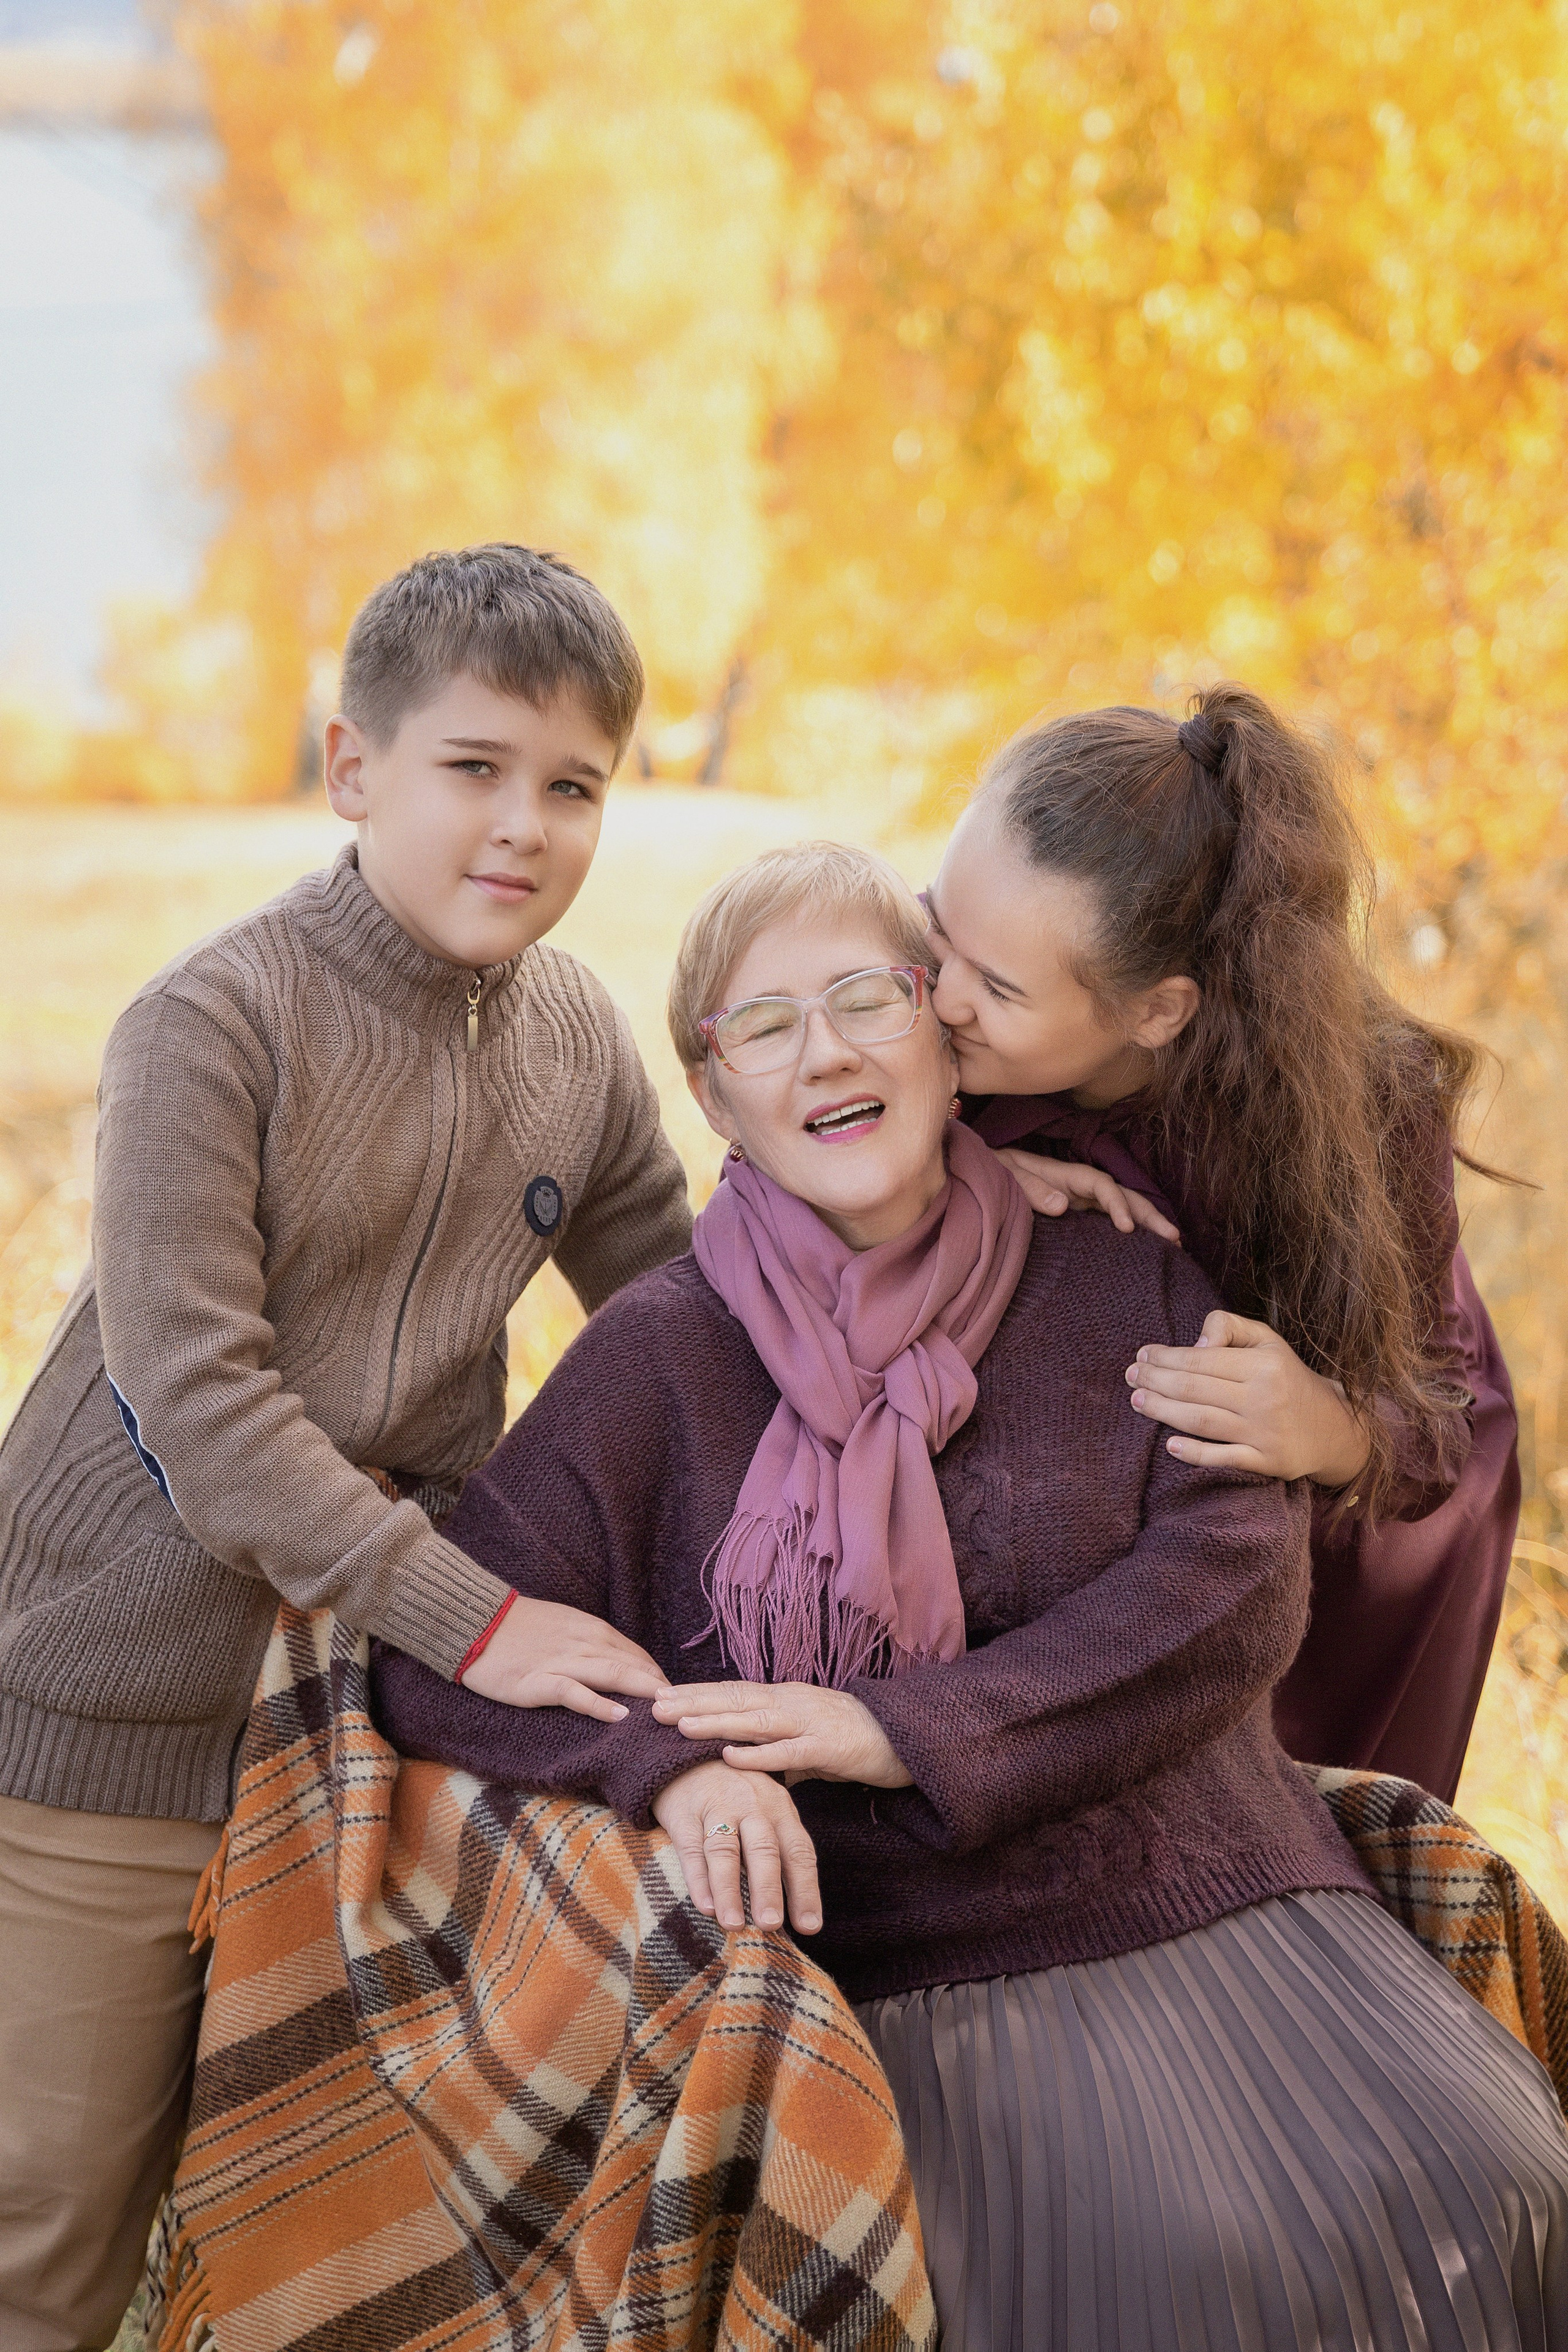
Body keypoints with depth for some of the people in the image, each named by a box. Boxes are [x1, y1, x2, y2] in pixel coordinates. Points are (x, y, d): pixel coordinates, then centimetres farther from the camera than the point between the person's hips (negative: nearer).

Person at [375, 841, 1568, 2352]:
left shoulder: (1125, 1272, 5)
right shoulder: (666, 1350, 0)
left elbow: (1237, 1579, -6)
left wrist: (914, 1728, -15)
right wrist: (664, 1769, -21)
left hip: (1221, 1923, 3)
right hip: (907, 1988, -2)